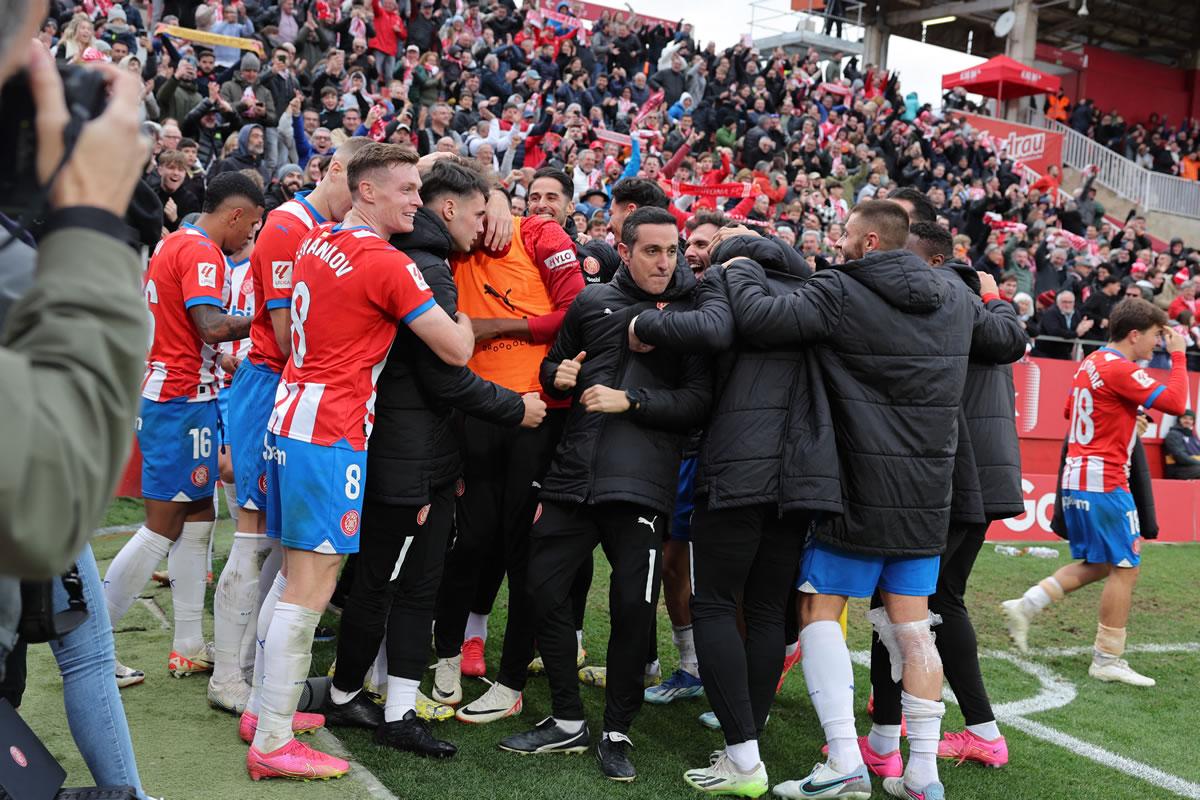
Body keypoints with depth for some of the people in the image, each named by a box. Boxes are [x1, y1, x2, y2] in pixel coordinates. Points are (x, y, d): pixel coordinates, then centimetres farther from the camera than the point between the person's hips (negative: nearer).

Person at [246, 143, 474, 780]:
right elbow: (456, 351, -12)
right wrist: (464, 319, 12)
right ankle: (272, 745, 1)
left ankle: (269, 708, 27)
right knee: (311, 589, -5)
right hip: (331, 436, -9)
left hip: (290, 416, 9)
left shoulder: (317, 241, 10)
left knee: (298, 574, 18)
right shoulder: (387, 264, -14)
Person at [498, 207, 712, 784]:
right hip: (573, 473, 4)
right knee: (544, 589, 4)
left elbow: (698, 401, -5)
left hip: (641, 482, -4)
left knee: (633, 608, -3)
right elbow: (554, 363, 23)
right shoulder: (593, 302, 11)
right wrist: (558, 376, 1)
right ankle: (567, 722, 21)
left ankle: (617, 732, 18)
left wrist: (630, 401, -14)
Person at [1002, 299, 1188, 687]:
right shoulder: (1120, 369, -15)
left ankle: (1025, 605, 9)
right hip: (1104, 481, -9)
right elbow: (1176, 402, -19)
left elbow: (1070, 411, 25)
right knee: (1125, 567, 0)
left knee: (1096, 564, 17)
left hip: (1076, 477, 9)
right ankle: (1108, 660, 5)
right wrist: (1178, 355, -9)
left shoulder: (1090, 363, 13)